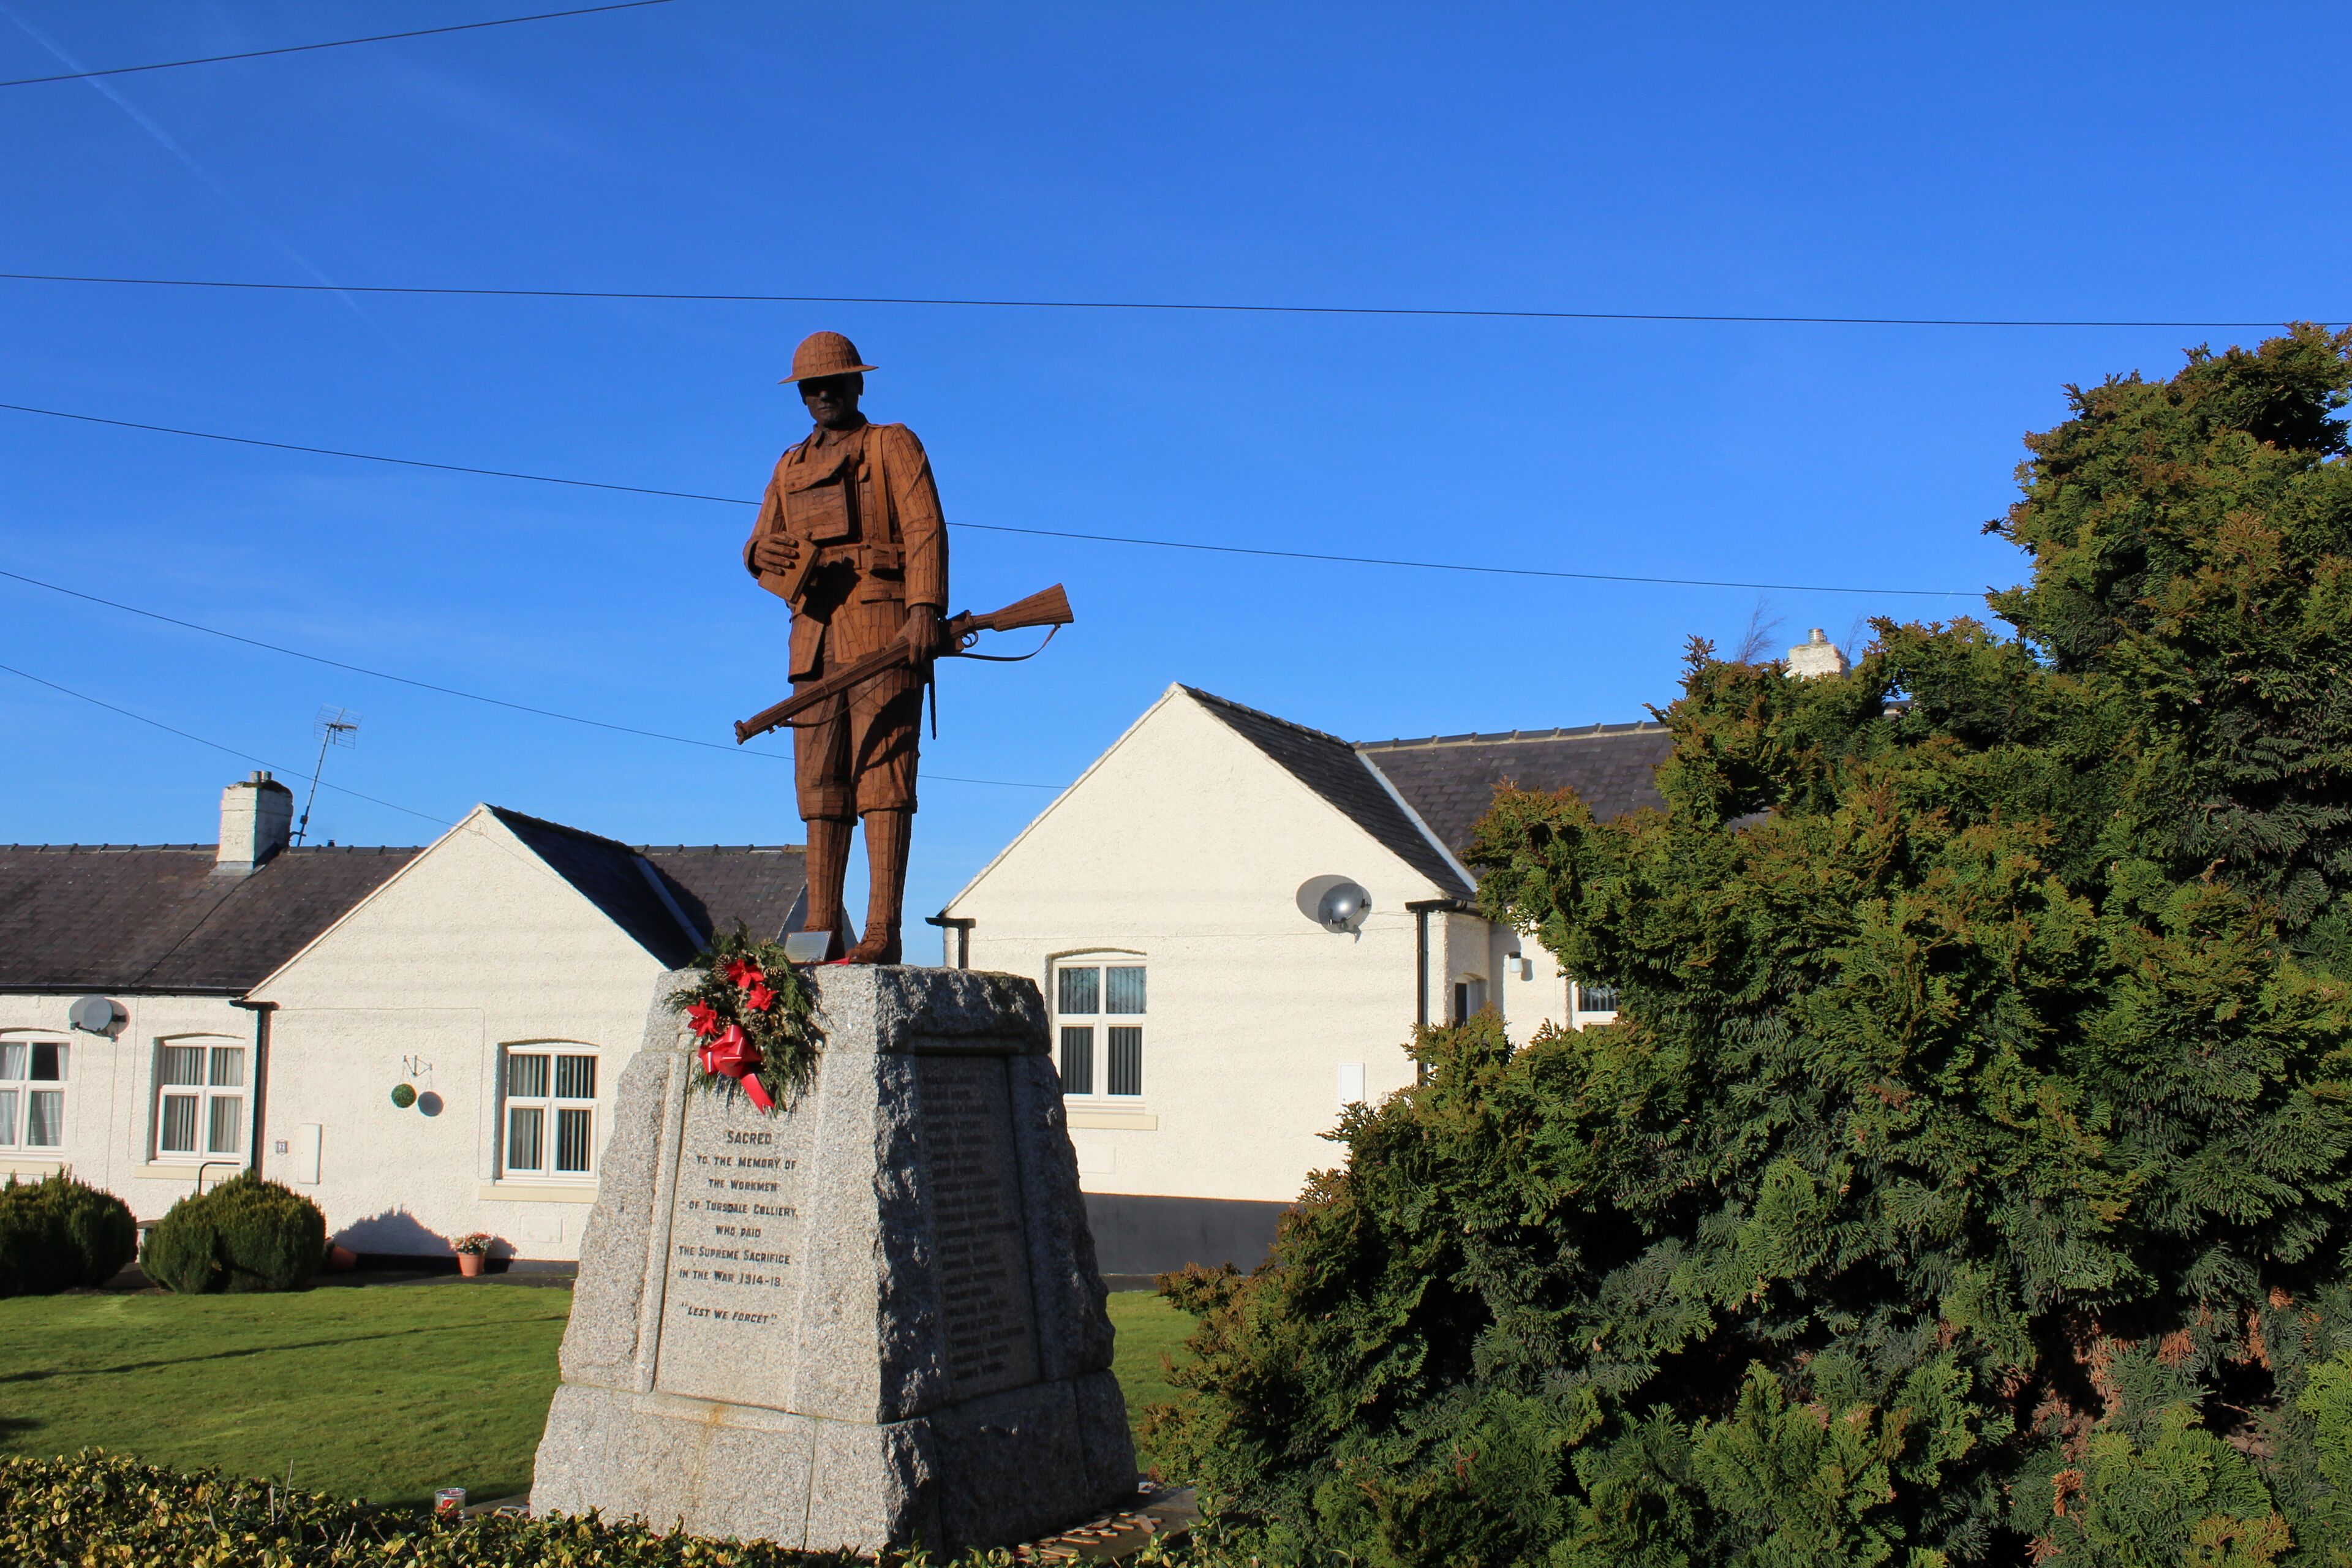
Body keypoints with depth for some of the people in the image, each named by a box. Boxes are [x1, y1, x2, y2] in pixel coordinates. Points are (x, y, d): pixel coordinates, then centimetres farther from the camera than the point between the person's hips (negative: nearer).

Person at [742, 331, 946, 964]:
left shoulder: (893, 445, 10)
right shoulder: (791, 467, 26)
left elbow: (925, 527, -3)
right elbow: (759, 547, 24)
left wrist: (925, 609, -18)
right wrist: (764, 553, -3)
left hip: (883, 629, -6)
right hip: (815, 635, 6)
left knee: (882, 773, -12)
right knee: (819, 781, 1)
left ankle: (882, 932, -18)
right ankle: (820, 929, 2)